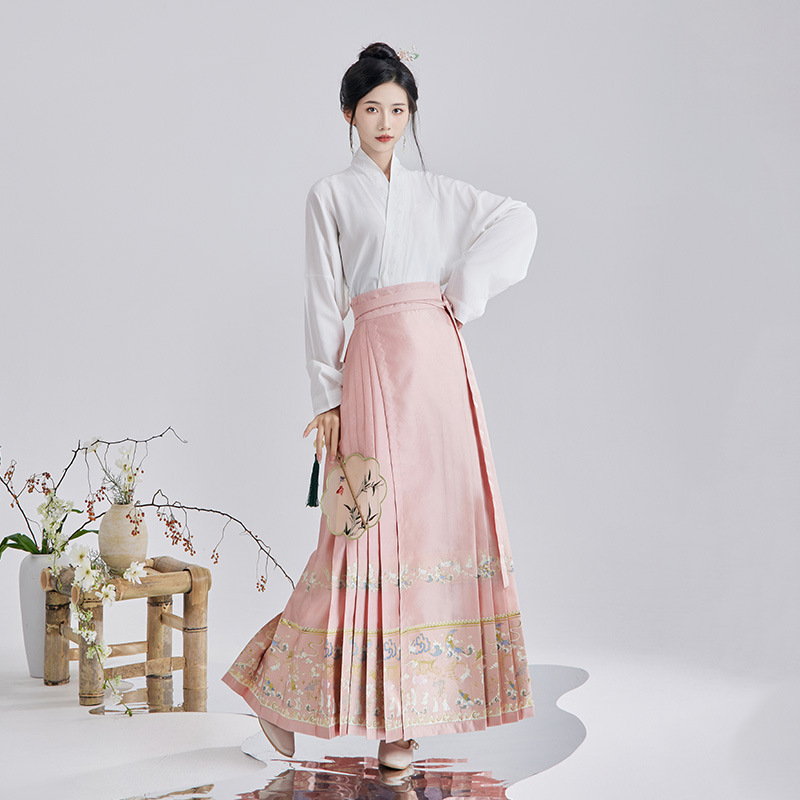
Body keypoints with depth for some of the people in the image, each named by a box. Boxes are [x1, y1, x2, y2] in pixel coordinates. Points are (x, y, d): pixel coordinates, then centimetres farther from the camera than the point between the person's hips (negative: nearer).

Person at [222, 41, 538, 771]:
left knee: (438, 521, 0)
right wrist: (328, 397, -5)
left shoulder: (438, 192, 16)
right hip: (377, 363, -4)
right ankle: (277, 689, 8)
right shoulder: (331, 195, 6)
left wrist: (466, 290, 7)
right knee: (374, 524, -7)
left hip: (442, 362, 4)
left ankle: (404, 713, 8)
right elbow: (323, 301, 1)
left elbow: (519, 219, 20)